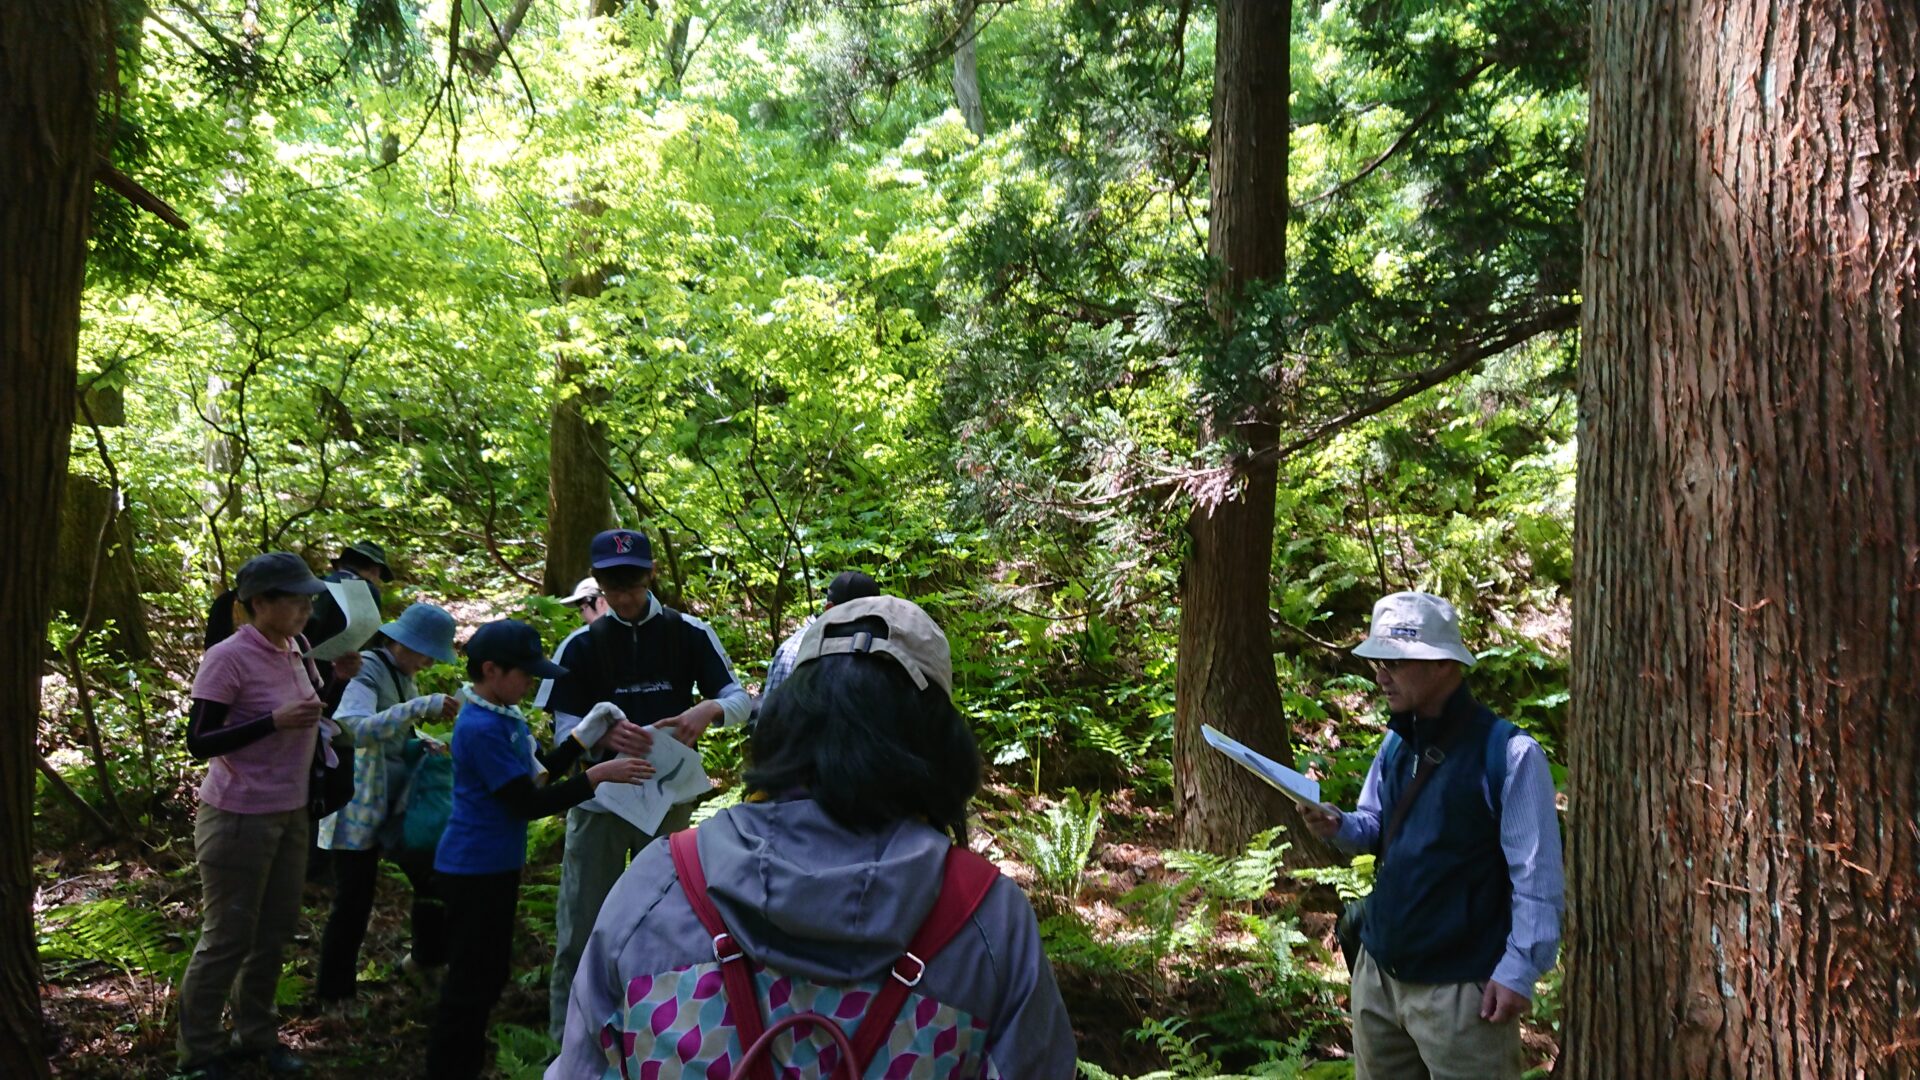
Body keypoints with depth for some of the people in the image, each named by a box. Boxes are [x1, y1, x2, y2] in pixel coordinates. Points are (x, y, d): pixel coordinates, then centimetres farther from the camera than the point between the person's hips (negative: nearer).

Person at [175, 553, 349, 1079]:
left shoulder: (292, 651, 3)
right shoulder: (228, 658, -19)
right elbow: (198, 743, -20)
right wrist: (275, 721, -27)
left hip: (290, 815, 7)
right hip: (238, 819, -7)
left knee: (274, 931, 14)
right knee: (227, 938, 4)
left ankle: (255, 1035, 30)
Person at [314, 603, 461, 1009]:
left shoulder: (403, 676, 7)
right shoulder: (367, 670, -18)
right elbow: (353, 728, -36)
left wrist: (420, 746, 0)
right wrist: (420, 707, -39)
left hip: (395, 805, 8)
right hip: (359, 810, -8)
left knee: (431, 875, 15)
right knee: (354, 902, 0)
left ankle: (428, 954, 36)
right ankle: (333, 992, 17)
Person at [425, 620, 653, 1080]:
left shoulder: (505, 715, 6)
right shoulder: (482, 728, -24)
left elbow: (538, 773, 15)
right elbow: (528, 803, -24)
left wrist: (584, 735, 3)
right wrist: (598, 776, -26)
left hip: (495, 866, 10)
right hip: (474, 870, -10)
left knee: (489, 972, 19)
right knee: (472, 978, 2)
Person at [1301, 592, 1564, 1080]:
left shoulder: (1509, 752, -16)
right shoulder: (1396, 744, 7)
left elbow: (1538, 879, -15)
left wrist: (1518, 971, -16)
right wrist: (1339, 826, -6)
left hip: (1460, 986, -7)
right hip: (1378, 970, 7)